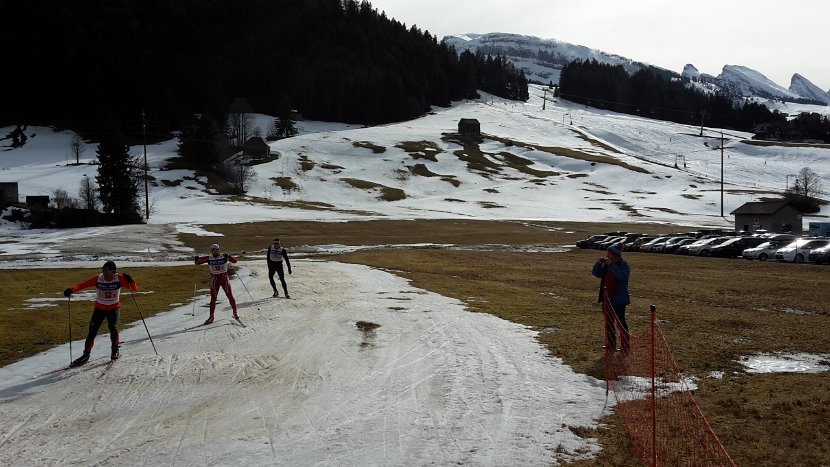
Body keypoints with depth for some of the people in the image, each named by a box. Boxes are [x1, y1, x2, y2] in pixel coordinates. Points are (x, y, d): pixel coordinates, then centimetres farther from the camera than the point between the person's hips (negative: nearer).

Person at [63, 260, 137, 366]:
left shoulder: (119, 279, -16)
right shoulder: (97, 279, -13)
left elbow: (135, 288, -18)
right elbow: (82, 285, -19)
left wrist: (130, 281, -39)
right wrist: (72, 289, -38)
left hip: (114, 308, -2)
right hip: (99, 308, 2)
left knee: (112, 327, -20)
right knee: (92, 330, -5)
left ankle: (115, 350, 5)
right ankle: (86, 354, 10)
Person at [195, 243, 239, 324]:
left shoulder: (224, 256, -8)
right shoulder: (209, 258, -3)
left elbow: (235, 260, -13)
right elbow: (198, 262, 1)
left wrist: (229, 257, -33)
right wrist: (197, 259, -22)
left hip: (224, 278, -1)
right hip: (214, 280, 1)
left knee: (230, 296, 0)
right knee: (213, 299, 2)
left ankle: (235, 313, 14)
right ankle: (211, 316, 10)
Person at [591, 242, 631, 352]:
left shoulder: (624, 265, -12)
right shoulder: (606, 265, 9)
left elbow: (622, 277, -30)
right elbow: (596, 273, 10)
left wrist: (611, 265, -29)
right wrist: (599, 263, -7)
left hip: (618, 299, -8)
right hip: (607, 298, 8)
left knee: (620, 322, -3)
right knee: (608, 323, 14)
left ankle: (625, 346, 5)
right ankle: (610, 345, 25)